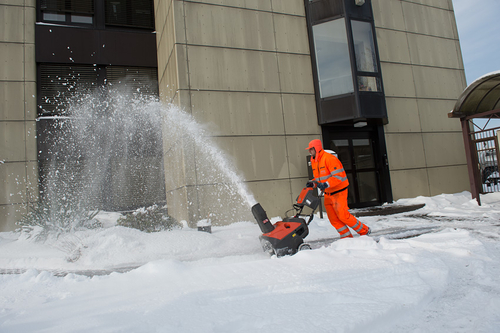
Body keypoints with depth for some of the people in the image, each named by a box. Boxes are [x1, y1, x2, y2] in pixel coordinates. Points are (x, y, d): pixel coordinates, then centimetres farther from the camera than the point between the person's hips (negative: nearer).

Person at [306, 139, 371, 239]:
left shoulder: (329, 158, -18)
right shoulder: (314, 161, 10)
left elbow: (338, 176, -23)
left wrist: (326, 184, -32)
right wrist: (313, 183, -2)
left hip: (338, 191, -8)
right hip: (328, 193, 8)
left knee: (342, 215, -8)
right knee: (333, 218, 5)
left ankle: (364, 230, 11)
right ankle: (346, 236, 16)